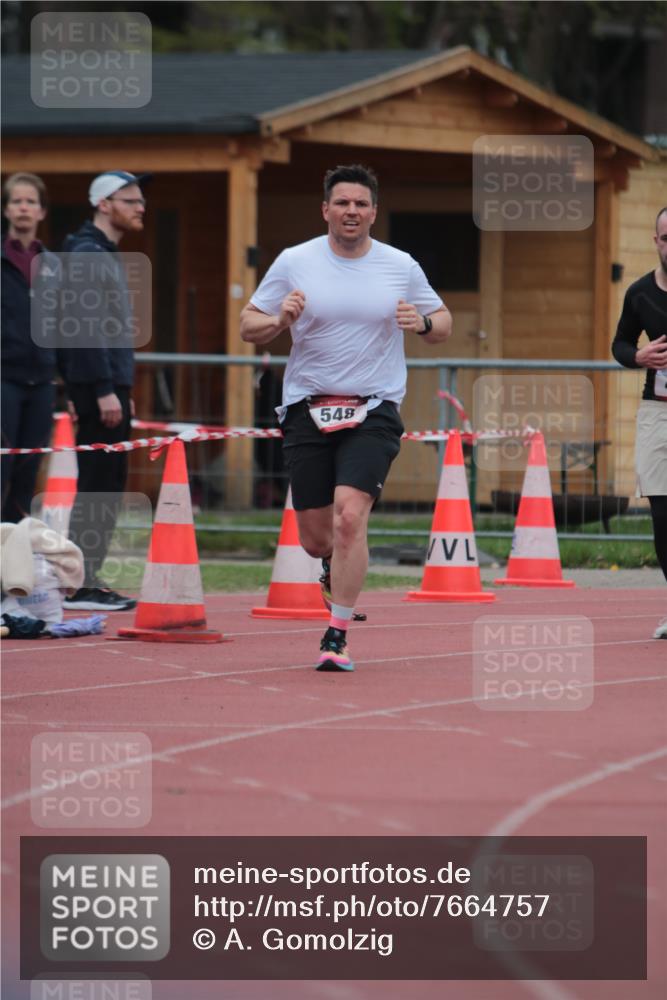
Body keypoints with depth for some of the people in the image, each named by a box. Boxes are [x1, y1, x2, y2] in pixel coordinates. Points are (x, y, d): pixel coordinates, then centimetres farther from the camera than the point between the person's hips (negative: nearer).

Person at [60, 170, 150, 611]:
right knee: (97, 486, -10)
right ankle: (81, 586, -9)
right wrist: (105, 391, -22)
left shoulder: (107, 255, 19)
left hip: (112, 385, 10)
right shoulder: (88, 253, -12)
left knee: (107, 486, 10)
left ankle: (88, 580, 13)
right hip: (98, 387, -10)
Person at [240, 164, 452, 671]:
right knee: (315, 538, 3)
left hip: (374, 411, -1)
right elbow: (249, 326, 5)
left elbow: (443, 324, 14)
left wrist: (423, 322, -10)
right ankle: (335, 565, 42)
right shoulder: (294, 262, 1)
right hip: (308, 410, 1)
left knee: (349, 515, -21)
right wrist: (280, 321, -16)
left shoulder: (402, 267, 3)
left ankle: (338, 636, -13)